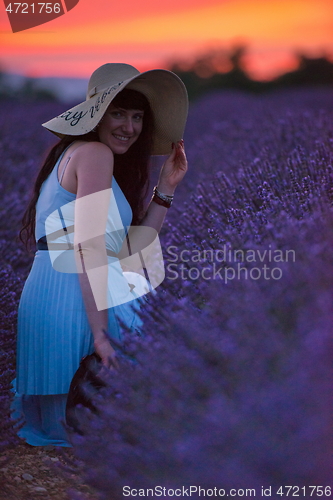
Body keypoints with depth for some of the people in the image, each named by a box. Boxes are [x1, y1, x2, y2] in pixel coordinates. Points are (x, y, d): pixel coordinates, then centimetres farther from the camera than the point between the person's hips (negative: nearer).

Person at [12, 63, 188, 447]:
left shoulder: (79, 154, 23)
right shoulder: (94, 153, -7)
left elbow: (127, 251, 17)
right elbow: (88, 246, -18)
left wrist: (166, 188, 14)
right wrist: (101, 334, -22)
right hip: (74, 298, -11)